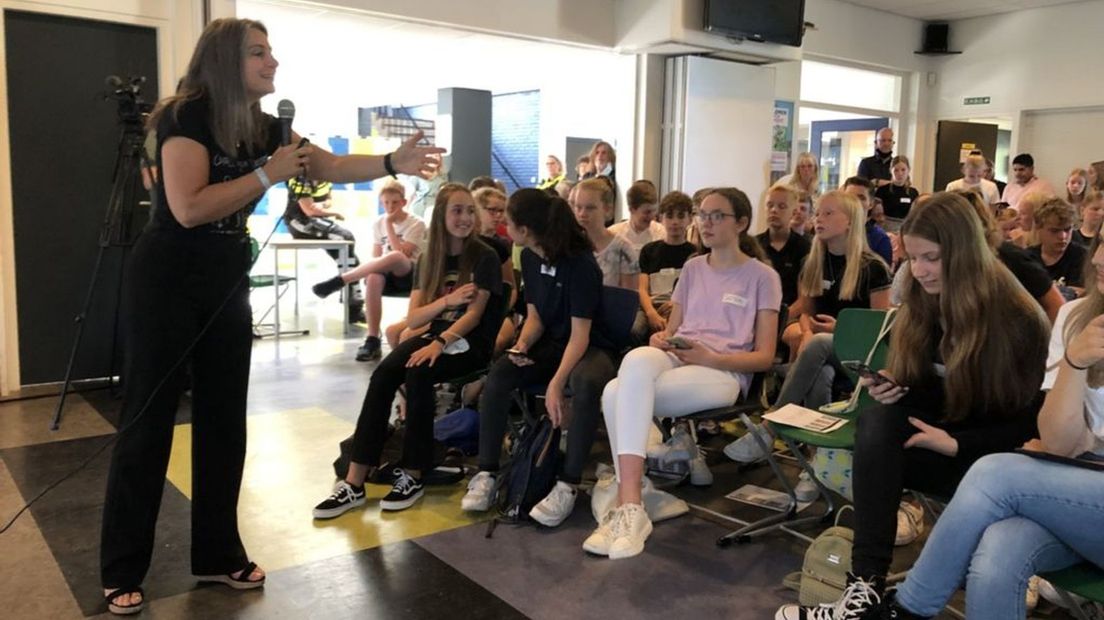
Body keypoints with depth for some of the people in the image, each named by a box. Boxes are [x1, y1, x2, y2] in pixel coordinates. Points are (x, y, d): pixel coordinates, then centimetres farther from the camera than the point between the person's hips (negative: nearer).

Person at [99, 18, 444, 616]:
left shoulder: (263, 125, 6)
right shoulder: (187, 115, -16)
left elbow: (331, 166, -1)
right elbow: (188, 207, -26)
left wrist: (393, 162, -16)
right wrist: (268, 174, -22)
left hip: (226, 285, 7)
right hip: (166, 283, -7)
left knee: (224, 419, 9)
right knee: (147, 421, 0)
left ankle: (218, 554, 21)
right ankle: (121, 572, 13)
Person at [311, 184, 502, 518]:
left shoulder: (485, 257, -5)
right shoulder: (428, 259, 9)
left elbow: (474, 314, -13)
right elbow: (413, 318, 2)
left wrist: (439, 344, -27)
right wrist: (446, 300, -15)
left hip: (472, 342, -4)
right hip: (436, 335, 5)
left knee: (417, 375, -32)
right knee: (383, 374, -23)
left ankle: (413, 476, -18)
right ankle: (354, 482, -23)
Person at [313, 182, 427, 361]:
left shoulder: (416, 224, -5)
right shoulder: (378, 223, 10)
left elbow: (401, 254, -18)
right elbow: (376, 257, 8)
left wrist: (389, 224, -15)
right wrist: (368, 271, -14)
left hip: (411, 275, -4)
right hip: (388, 274, 4)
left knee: (395, 258, -41)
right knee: (373, 279, -36)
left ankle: (338, 281, -36)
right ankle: (372, 340, -34)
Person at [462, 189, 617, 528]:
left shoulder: (580, 263, -21)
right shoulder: (529, 258, 1)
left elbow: (580, 333, -23)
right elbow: (535, 316, 8)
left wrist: (556, 384, -33)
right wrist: (521, 346, -13)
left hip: (590, 347, -6)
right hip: (550, 343, 6)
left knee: (587, 385, -40)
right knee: (498, 375, -24)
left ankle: (568, 485, -31)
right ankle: (486, 474, -17)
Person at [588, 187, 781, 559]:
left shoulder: (762, 277, 7)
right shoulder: (693, 269, 22)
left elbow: (764, 357, 1)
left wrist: (710, 357, -15)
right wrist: (661, 339, -3)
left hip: (724, 373, -4)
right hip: (673, 360, 5)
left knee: (619, 394, -33)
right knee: (638, 359, -35)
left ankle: (628, 507, -28)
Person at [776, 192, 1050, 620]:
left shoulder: (1017, 320, -14)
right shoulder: (924, 306, 4)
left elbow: (1033, 423, -11)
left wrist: (956, 444, -23)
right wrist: (895, 390, -12)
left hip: (997, 456, -4)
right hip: (939, 437, 5)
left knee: (878, 454, -31)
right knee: (878, 418, -30)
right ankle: (866, 585, -38)